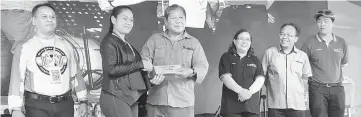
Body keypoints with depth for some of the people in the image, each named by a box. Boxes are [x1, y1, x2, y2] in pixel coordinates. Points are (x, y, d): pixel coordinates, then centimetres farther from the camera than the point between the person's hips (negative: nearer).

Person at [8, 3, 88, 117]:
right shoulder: (24, 48, -1)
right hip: (37, 106, -3)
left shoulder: (65, 45, 10)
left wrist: (82, 100, 9)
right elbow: (17, 79, -7)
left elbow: (76, 74, 11)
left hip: (65, 104, 3)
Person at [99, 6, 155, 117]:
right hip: (116, 97, -8)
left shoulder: (126, 43, 20)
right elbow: (111, 69, -19)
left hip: (131, 97, 9)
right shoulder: (109, 42, -7)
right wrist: (140, 64, -15)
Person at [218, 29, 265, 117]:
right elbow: (225, 77, -6)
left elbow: (260, 79, 4)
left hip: (252, 105, 3)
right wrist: (241, 91, -20)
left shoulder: (255, 60, 17)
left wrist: (249, 91, -15)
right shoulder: (226, 57, 8)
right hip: (231, 105, -2)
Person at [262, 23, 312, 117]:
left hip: (298, 105, 2)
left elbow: (306, 77, 16)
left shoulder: (303, 56, 10)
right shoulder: (269, 53, 3)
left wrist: (303, 95, 9)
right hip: (275, 105, -1)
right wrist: (272, 88, 4)